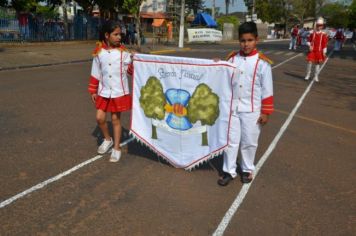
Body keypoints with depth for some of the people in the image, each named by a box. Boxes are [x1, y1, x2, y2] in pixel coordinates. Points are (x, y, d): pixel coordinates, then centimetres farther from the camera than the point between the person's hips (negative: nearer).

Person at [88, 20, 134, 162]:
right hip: (104, 92, 2)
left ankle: (117, 148, 19)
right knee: (100, 117, 2)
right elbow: (95, 73, 4)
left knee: (115, 119, 5)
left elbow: (131, 70, -3)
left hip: (119, 92, -2)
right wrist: (93, 91, 6)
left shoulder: (123, 52, -6)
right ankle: (107, 139, 31)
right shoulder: (99, 52, -2)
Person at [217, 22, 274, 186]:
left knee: (249, 142, 10)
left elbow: (267, 89, -7)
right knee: (230, 140, 9)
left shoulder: (262, 62, -9)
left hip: (252, 110, -2)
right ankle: (229, 171, 23)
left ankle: (247, 170, 30)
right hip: (232, 108, 3)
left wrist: (266, 112, -7)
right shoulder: (232, 58, 1)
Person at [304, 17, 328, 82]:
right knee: (309, 62, -6)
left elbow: (325, 44, -1)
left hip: (319, 51, 0)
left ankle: (316, 77, 15)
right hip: (312, 50, 1)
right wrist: (309, 45, -10)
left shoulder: (324, 34, -2)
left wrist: (324, 53, -5)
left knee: (318, 63, 6)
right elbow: (309, 41, 10)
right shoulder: (312, 33, 1)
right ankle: (308, 75, 11)